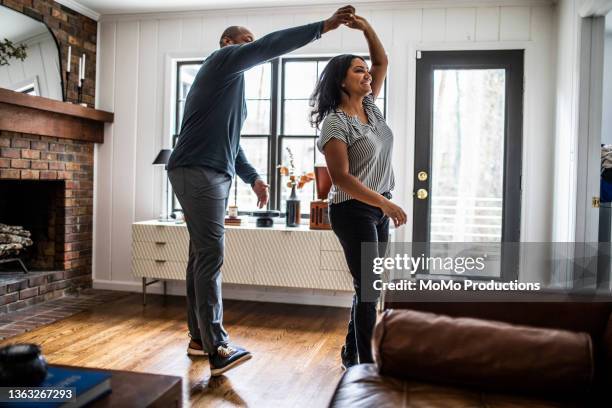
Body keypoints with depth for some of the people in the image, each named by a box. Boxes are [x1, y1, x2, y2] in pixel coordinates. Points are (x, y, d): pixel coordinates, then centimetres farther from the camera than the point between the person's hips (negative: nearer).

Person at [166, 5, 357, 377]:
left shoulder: (232, 83, 27)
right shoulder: (222, 60, 1)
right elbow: (270, 46, -12)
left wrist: (253, 177, 17)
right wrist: (323, 26, -12)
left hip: (214, 175, 10)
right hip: (198, 173, -10)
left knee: (203, 255, 9)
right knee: (211, 255, -15)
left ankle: (199, 336, 16)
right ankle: (217, 349, -15)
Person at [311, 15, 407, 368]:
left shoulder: (371, 107, 8)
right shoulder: (335, 123, -15)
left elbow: (382, 61, 18)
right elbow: (341, 177, -22)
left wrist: (366, 27, 4)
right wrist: (385, 203, -25)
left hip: (377, 210, 8)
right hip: (354, 212, -8)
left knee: (370, 287, 14)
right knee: (369, 288, -4)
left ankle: (351, 353, 29)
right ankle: (365, 364, 10)